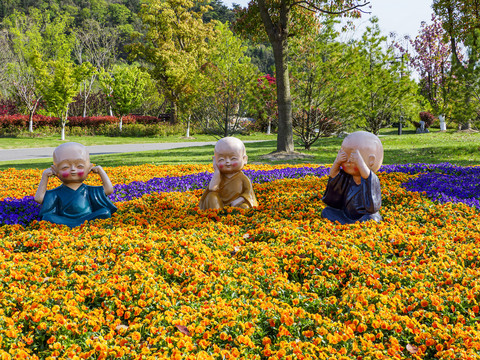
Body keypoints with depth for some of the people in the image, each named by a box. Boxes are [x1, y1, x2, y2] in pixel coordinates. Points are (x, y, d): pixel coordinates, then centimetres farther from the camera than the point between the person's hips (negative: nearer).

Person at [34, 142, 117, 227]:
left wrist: (101, 171, 12)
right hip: (63, 222, 0)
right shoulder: (57, 193, 12)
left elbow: (109, 190, 8)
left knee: (105, 212, -24)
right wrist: (44, 177, 6)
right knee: (47, 217, -28)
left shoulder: (89, 191, 14)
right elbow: (39, 198, 1)